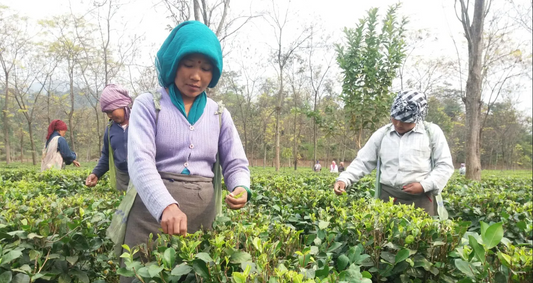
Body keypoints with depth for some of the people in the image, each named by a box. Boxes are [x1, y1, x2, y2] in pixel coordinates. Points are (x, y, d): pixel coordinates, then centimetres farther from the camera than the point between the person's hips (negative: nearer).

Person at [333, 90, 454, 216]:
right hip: (388, 197, 2)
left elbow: (445, 165, 4)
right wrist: (344, 180, -5)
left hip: (420, 198, -2)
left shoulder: (432, 132, 1)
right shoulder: (382, 134, 8)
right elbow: (363, 162, 10)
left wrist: (424, 185, -10)